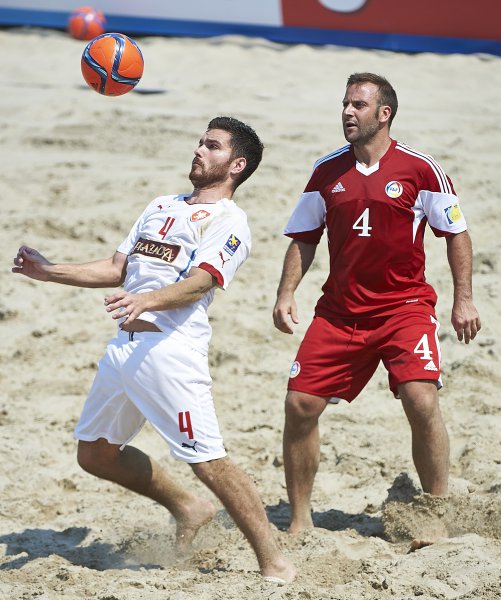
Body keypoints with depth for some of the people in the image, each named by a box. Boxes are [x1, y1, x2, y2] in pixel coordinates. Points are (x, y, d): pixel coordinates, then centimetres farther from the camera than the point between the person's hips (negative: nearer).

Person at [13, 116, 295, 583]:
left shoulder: (227, 221, -2)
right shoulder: (161, 207, 25)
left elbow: (199, 282, -19)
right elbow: (116, 270, 27)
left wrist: (147, 301, -37)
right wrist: (49, 272, 17)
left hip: (171, 348, -9)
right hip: (124, 346, 9)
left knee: (207, 461, -15)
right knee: (95, 453, 15)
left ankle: (273, 563, -6)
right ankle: (187, 509, 31)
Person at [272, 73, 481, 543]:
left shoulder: (419, 168, -5)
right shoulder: (327, 171, 6)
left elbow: (456, 233, 2)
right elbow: (304, 239, 13)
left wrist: (463, 299, -2)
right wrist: (286, 293, 1)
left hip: (405, 306, -4)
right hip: (339, 308, 4)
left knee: (421, 401, -20)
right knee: (300, 404, -4)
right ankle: (299, 520, 11)